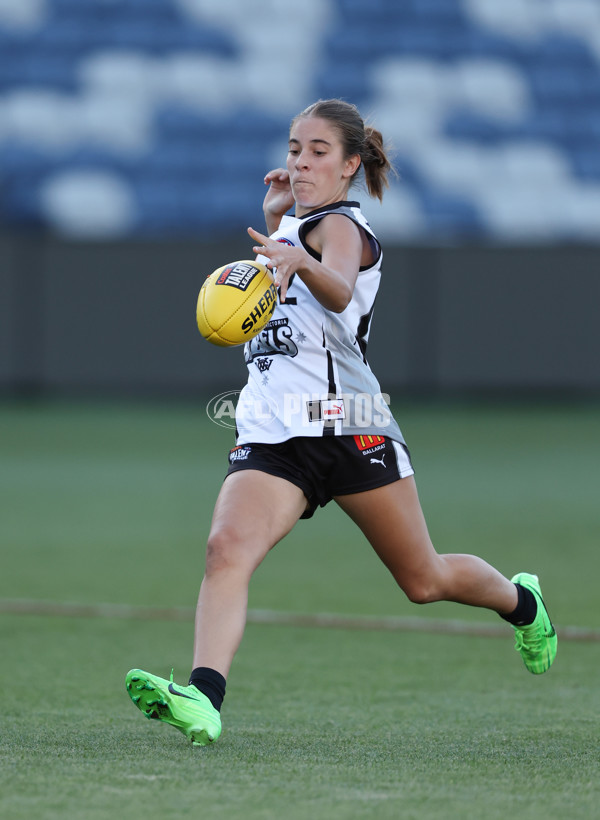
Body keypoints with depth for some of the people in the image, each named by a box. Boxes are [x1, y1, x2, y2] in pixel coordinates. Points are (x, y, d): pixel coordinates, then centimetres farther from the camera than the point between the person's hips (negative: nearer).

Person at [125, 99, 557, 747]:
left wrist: (299, 260, -54)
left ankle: (520, 601, 41)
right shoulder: (299, 224, 19)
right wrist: (276, 218, 25)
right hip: (270, 435, 6)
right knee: (227, 548, -24)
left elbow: (340, 287, -31)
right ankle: (202, 701, -42)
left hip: (348, 425, -6)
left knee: (424, 582, 8)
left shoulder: (342, 225, -6)